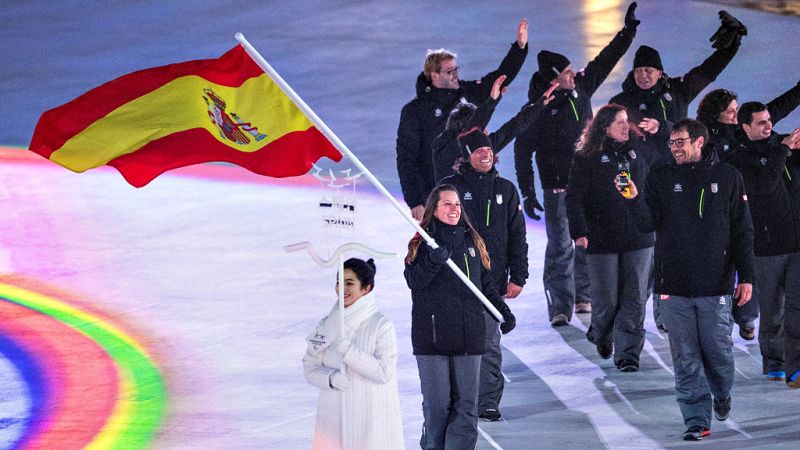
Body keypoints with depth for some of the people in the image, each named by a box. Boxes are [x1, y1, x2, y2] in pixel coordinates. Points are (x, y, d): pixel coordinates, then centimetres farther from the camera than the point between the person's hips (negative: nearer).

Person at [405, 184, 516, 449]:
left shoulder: (472, 241, 14)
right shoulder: (423, 243, 1)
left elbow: (485, 283, 22)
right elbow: (413, 280, -11)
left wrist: (504, 312, 18)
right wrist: (433, 261, -27)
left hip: (469, 335, 4)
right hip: (432, 335, -4)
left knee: (467, 403, 0)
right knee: (437, 403, -3)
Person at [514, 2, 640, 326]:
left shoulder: (581, 88, 3)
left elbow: (605, 61, 16)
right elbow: (523, 151, -9)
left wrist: (628, 30, 15)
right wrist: (527, 194, -11)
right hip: (557, 187, -6)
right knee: (561, 245, -7)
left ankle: (584, 296, 22)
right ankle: (560, 308, -5)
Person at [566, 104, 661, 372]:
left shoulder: (638, 148, 7)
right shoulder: (587, 158, -5)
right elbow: (574, 197, -7)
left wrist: (659, 128, 6)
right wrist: (579, 232, -17)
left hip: (638, 239, 3)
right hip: (602, 240, -3)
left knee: (635, 299, -3)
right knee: (607, 299, 5)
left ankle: (628, 354, 1)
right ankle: (600, 334, 36)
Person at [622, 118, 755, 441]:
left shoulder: (727, 178, 5)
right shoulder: (660, 178, 8)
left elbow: (742, 231, 6)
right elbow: (649, 223, -2)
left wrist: (746, 276, 0)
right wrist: (634, 199, -21)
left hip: (715, 285, -1)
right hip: (674, 286, 1)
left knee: (718, 350, 2)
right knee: (686, 358, -1)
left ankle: (721, 394, 32)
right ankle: (697, 420, 3)